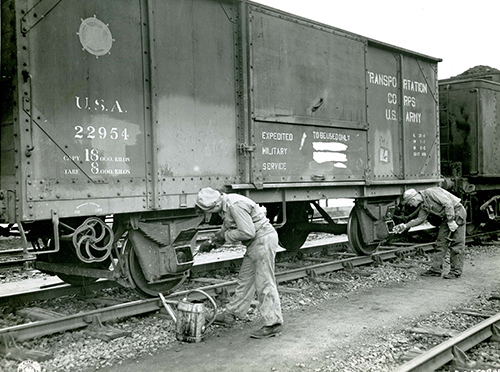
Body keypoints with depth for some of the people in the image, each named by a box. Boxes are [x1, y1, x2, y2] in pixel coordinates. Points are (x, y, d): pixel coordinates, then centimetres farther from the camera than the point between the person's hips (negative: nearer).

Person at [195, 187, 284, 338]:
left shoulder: (235, 205, -25)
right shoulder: (225, 205, 7)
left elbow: (247, 232, -27)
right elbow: (227, 228, 20)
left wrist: (225, 236, -15)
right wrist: (211, 242, 9)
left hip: (264, 240, -10)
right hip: (255, 242, 10)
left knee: (264, 283, -7)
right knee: (244, 280, 16)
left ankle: (273, 324, 0)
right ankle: (230, 316, 27)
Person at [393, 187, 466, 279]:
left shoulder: (430, 192, -19)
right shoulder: (424, 205, 9)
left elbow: (448, 203, -24)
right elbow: (420, 219, 14)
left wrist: (451, 221, -23)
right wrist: (405, 226, 6)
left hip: (457, 212, -9)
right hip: (447, 217, 9)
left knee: (456, 244, -5)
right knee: (441, 242, 7)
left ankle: (456, 271, 0)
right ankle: (436, 269, 11)